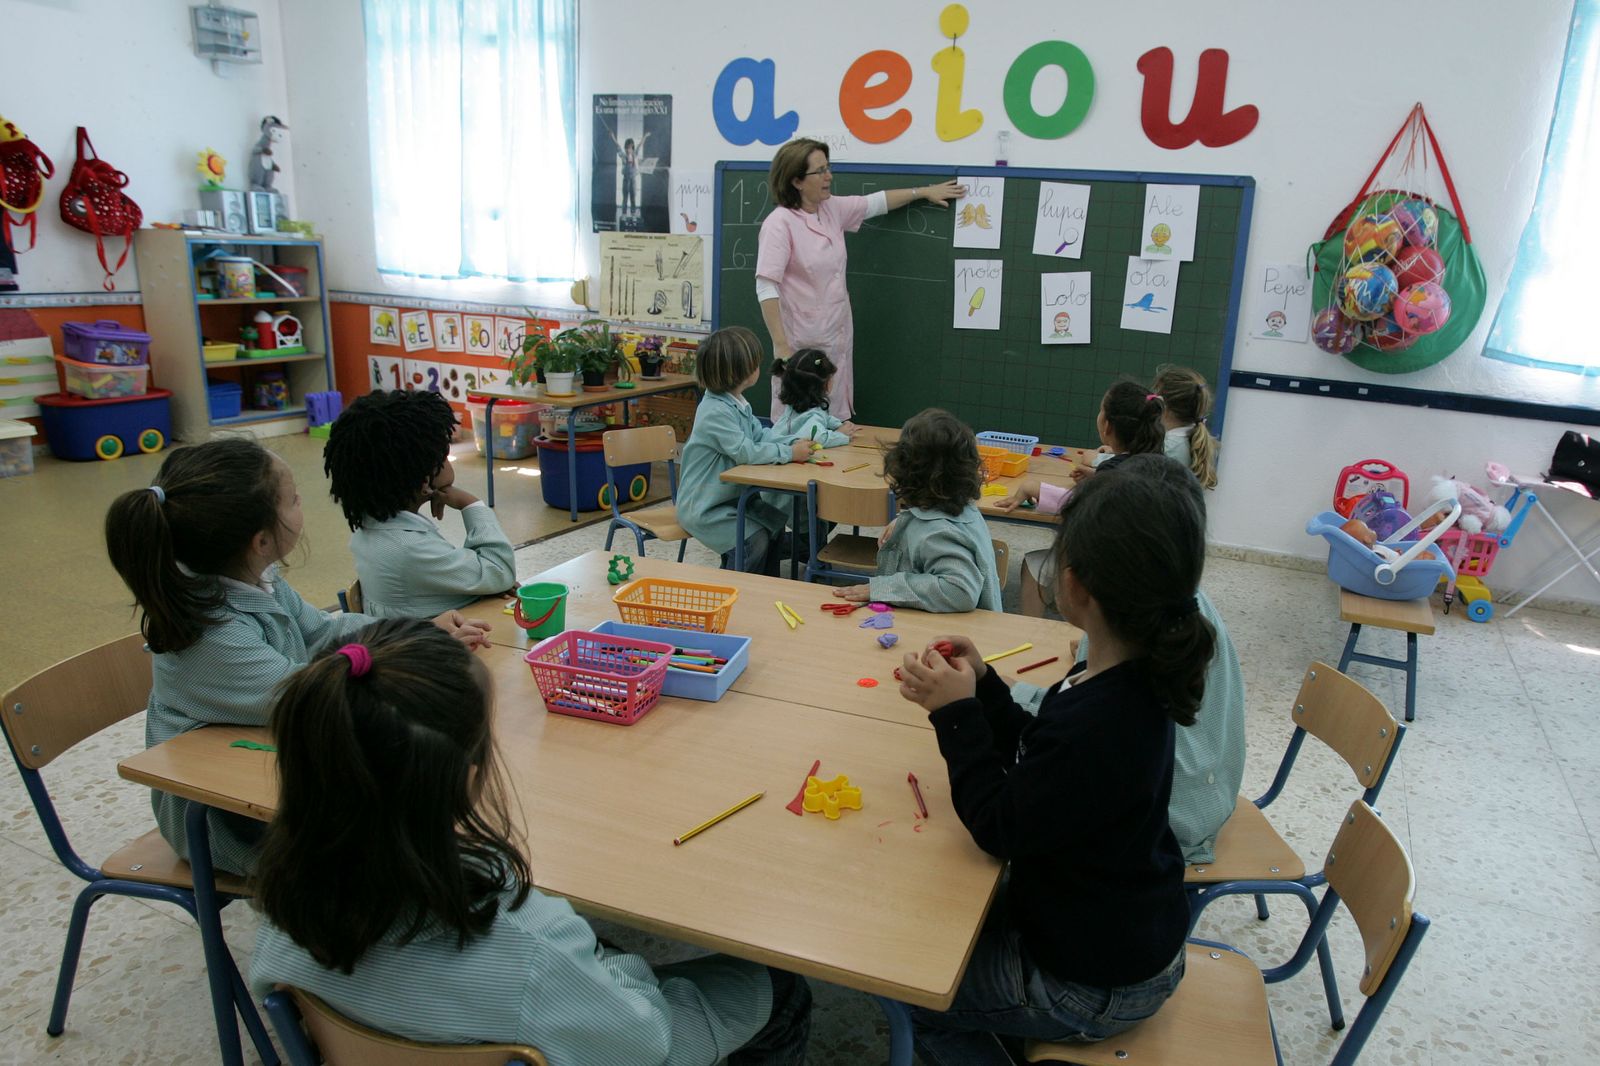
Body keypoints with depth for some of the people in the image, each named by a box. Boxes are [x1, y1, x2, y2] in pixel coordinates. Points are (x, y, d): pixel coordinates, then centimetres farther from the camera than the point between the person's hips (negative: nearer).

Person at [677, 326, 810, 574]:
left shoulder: (737, 403, 5)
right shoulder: (715, 412, -28)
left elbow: (760, 434, 8)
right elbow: (746, 452, -31)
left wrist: (792, 444, -10)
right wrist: (789, 453, -22)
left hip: (729, 496, 10)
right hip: (702, 507, -10)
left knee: (774, 523, 14)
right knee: (754, 540, -19)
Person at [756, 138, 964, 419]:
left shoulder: (832, 209, 7)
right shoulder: (779, 223, -14)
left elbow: (876, 203, 24)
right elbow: (766, 288, -19)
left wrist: (924, 191, 29)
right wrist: (781, 347, -24)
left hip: (838, 337, 7)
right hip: (802, 343, -7)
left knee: (835, 422, 9)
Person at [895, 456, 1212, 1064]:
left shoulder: (1092, 724, -39)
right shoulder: (1134, 682, -9)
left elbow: (998, 829, -24)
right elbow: (1036, 759, 4)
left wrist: (957, 713, -21)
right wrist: (981, 685, -7)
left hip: (1093, 986, -8)